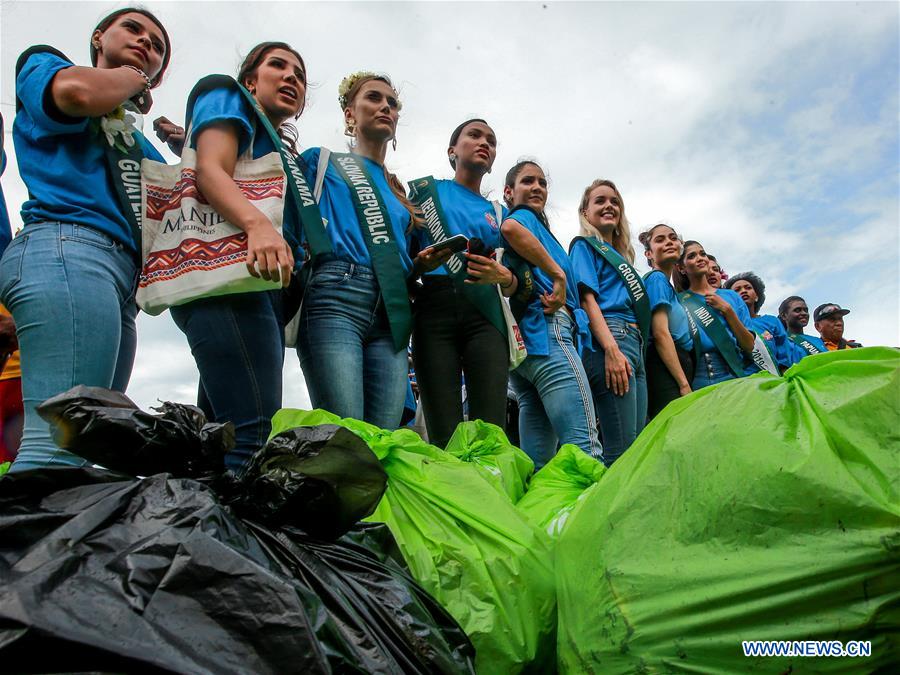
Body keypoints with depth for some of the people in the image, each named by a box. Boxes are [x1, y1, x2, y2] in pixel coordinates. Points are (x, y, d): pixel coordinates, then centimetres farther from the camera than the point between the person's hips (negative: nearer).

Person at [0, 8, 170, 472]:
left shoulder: (137, 143, 33)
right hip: (67, 249, -7)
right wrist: (131, 77, 11)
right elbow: (79, 92, -7)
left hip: (119, 275, 8)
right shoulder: (42, 64, 17)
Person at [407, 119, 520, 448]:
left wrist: (503, 276, -3)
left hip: (484, 313, 2)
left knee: (492, 432, -13)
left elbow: (513, 286, 20)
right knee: (444, 437, -10)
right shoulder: (426, 189, 18)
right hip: (435, 306, -2)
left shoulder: (498, 212, 25)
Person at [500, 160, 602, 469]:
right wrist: (559, 276, -17)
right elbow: (510, 228, -21)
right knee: (585, 448, -16)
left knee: (537, 460, 7)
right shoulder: (527, 217, 6)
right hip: (548, 332, -9)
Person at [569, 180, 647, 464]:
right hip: (608, 342, -9)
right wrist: (611, 349, -20)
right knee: (621, 451, -15)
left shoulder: (619, 255, 31)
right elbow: (587, 299, -7)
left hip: (634, 345, 9)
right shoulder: (584, 245, 8)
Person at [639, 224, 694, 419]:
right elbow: (660, 333, -13)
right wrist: (684, 384, -17)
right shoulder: (657, 278, -2)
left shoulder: (668, 285, 26)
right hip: (665, 369, -10)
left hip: (674, 365, 10)